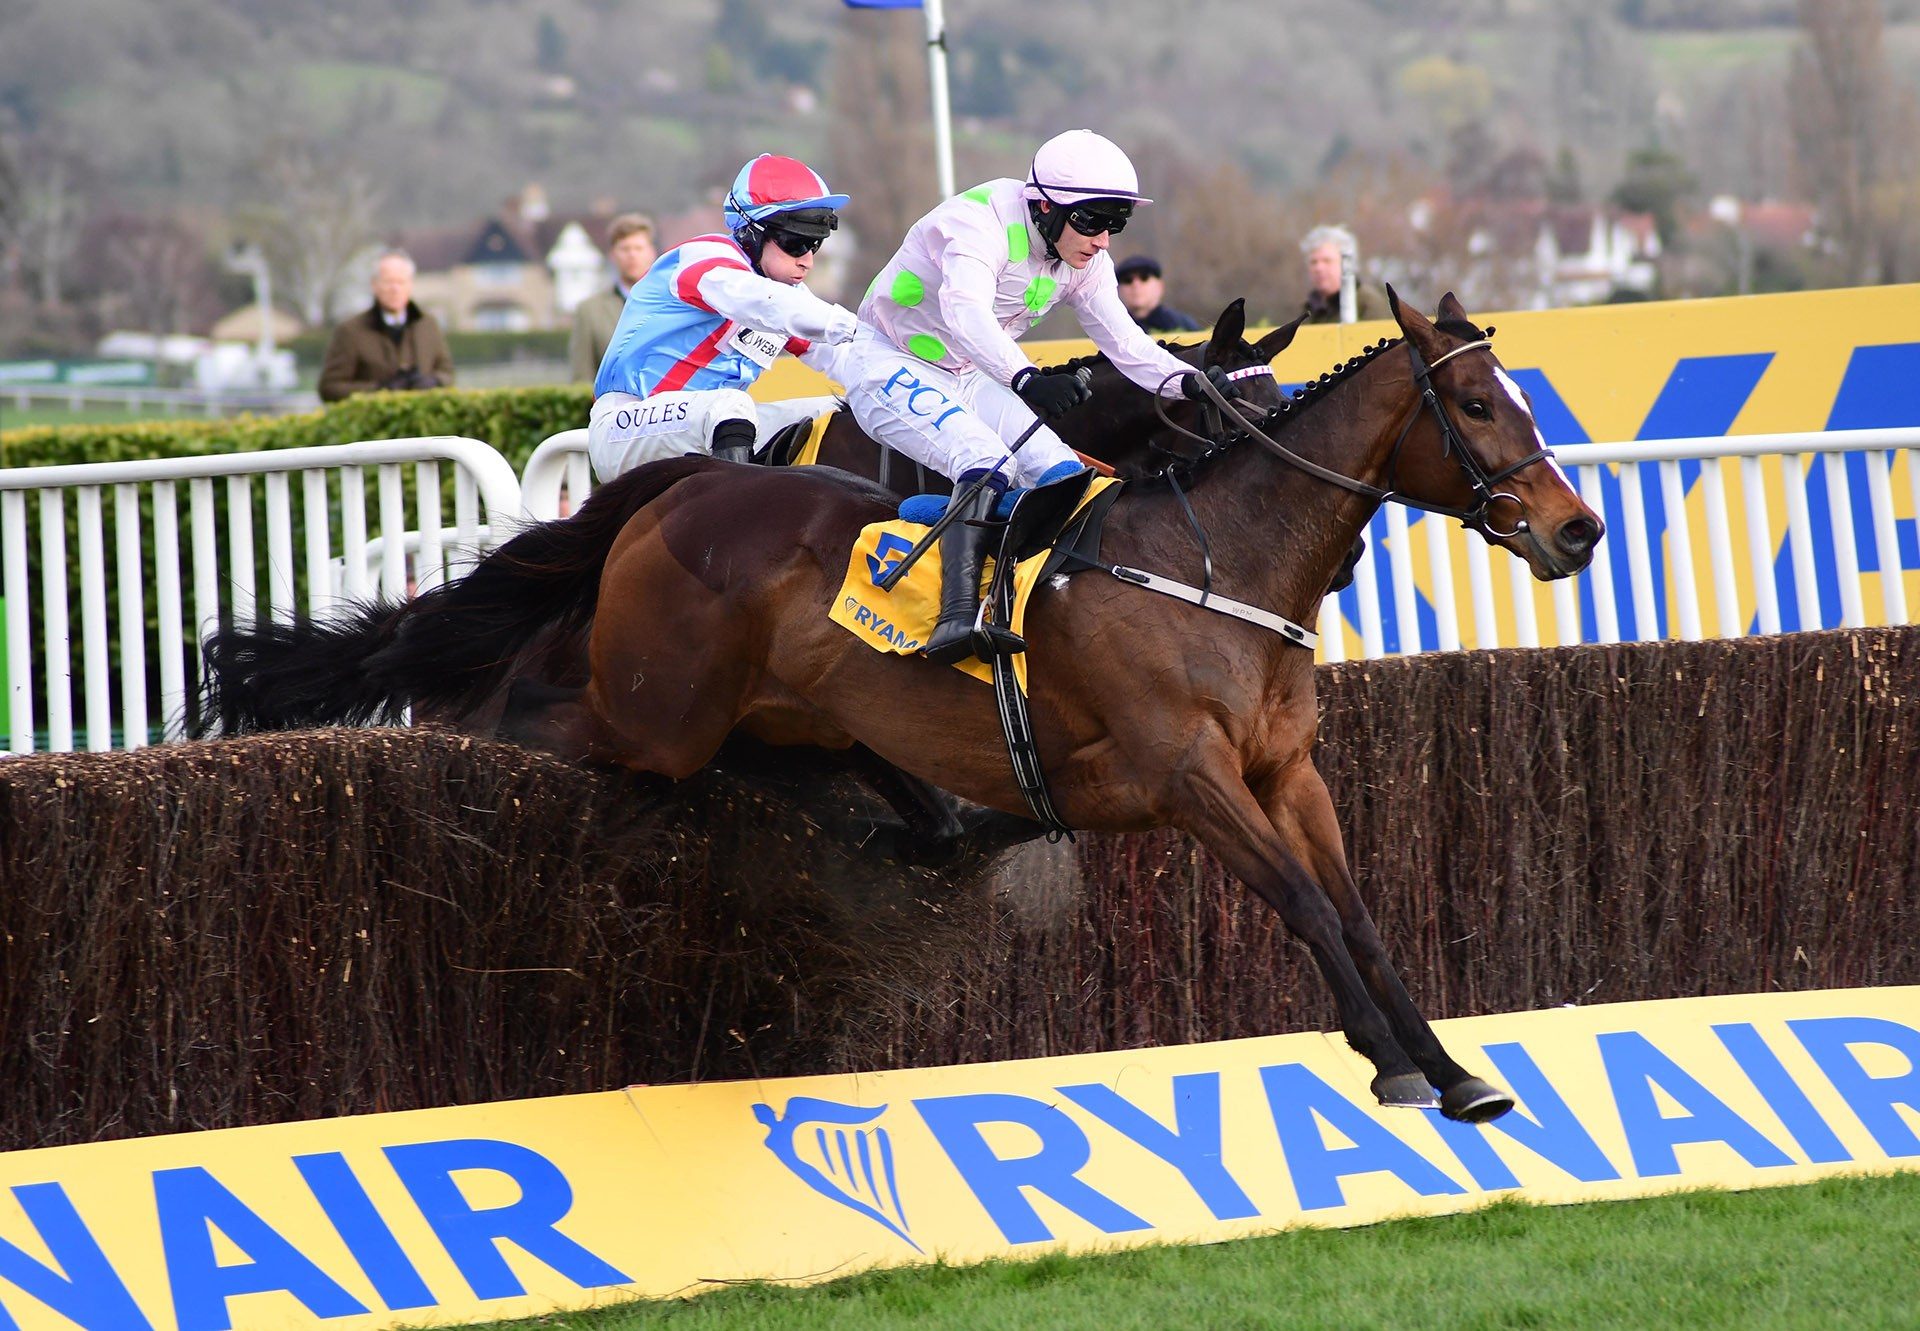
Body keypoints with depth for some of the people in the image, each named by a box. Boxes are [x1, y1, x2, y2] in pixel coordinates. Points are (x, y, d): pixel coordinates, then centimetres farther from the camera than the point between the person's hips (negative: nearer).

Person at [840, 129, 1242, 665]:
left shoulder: (1084, 263, -3)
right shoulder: (983, 222, -29)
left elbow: (1123, 341, -1)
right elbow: (965, 313, -45)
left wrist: (1190, 383, -21)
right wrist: (1027, 379, -62)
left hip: (968, 379, 8)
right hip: (891, 366, -8)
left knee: (1064, 474, -9)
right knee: (988, 464, -31)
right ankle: (959, 614, -41)